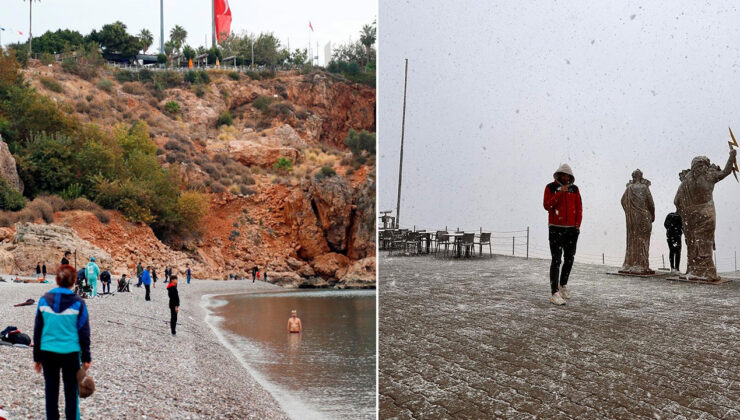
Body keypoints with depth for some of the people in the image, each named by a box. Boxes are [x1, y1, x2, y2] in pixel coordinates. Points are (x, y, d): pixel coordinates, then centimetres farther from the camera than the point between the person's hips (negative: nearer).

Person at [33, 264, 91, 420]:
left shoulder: (44, 300, -2)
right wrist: (86, 358, 4)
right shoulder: (78, 303, -8)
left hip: (48, 352, 2)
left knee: (51, 391, 12)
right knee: (71, 392, 9)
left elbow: (38, 331, 3)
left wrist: (37, 357, 11)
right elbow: (84, 332, -4)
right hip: (70, 353, -2)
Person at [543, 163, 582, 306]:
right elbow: (547, 205, -11)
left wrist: (577, 225, 1)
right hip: (556, 229, -4)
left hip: (572, 229, 4)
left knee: (569, 259, 11)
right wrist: (559, 193, -19)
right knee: (556, 260, -10)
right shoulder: (550, 187, -1)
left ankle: (563, 285, 32)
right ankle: (555, 293, -12)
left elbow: (579, 208, 11)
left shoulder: (574, 189, 9)